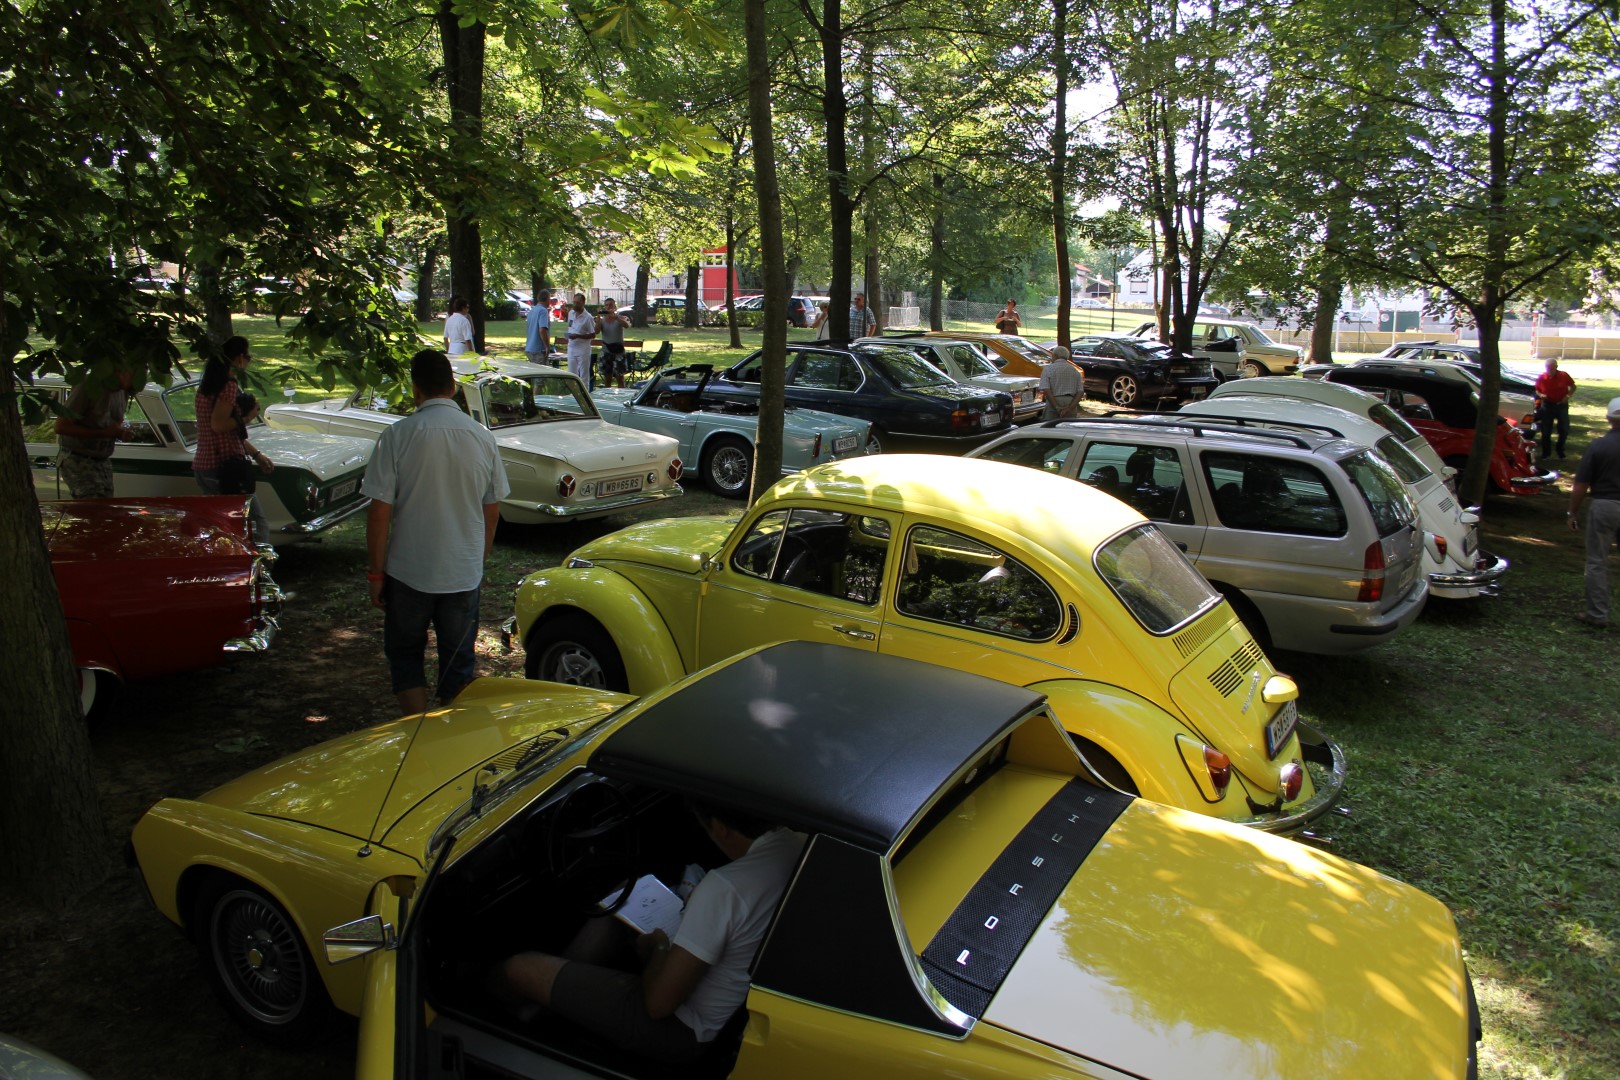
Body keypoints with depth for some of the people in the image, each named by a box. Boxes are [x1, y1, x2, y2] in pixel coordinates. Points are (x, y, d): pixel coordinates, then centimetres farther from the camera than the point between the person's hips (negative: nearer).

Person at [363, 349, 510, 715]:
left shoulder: (397, 435, -12)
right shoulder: (482, 436, -2)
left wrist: (376, 572, -3)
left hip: (408, 572, -2)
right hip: (465, 572, 2)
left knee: (405, 656, 16)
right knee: (459, 661, 15)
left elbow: (380, 511, -12)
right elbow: (492, 509, 6)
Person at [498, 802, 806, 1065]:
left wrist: (659, 946, -7)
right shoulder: (801, 842, -11)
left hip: (685, 1029, -8)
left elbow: (659, 1002, -25)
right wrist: (698, 906, 5)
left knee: (518, 970, -1)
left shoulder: (725, 888, -35)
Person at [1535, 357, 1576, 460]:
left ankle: (1560, 451, 25)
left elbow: (1573, 387, 4)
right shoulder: (1541, 378, -8)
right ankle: (1546, 452, 18)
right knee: (1546, 431, 5)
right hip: (1547, 405, 0)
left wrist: (1568, 396, -14)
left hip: (1562, 405, 0)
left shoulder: (1564, 376, -9)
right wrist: (1541, 395, -16)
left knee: (1564, 430, 5)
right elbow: (1537, 390, 5)